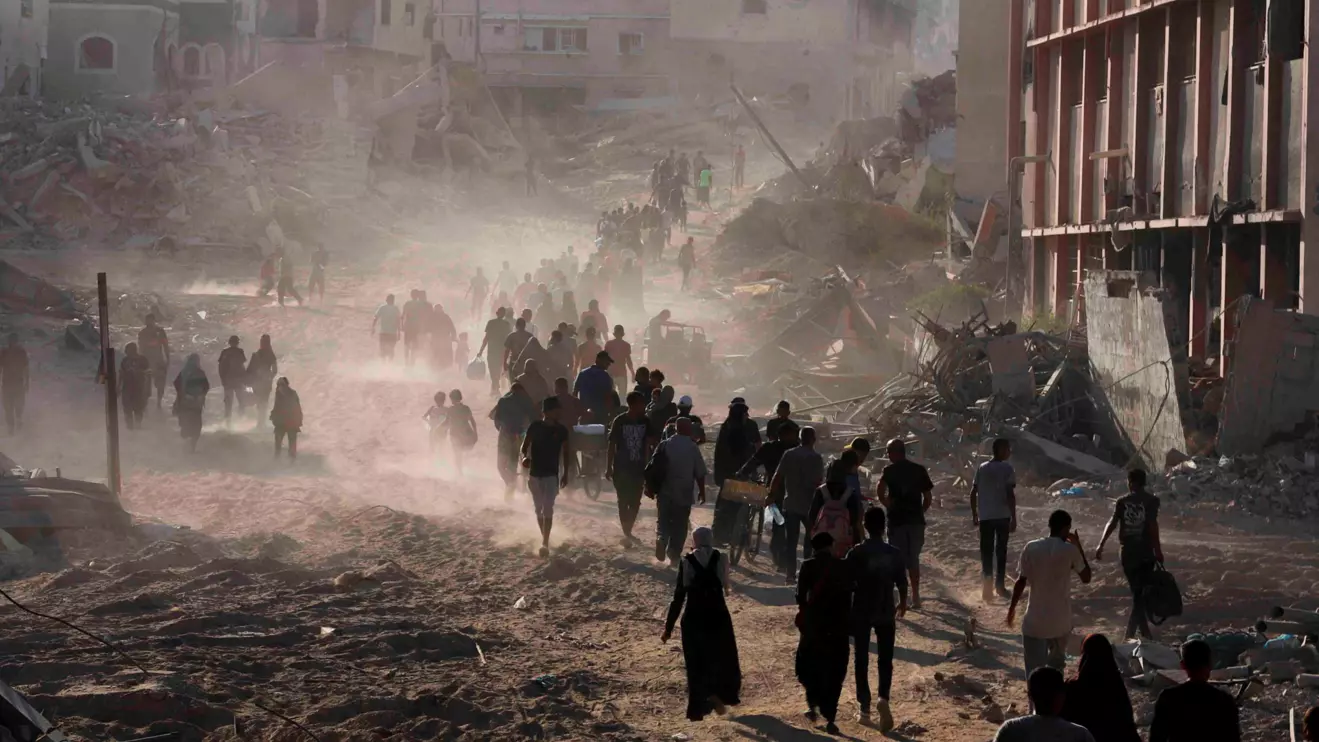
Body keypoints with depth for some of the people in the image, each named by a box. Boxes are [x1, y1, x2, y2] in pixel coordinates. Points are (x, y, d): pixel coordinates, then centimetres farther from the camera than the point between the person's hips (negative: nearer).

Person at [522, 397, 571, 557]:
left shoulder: (561, 430, -2)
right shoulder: (534, 427, -3)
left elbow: (566, 452, 7)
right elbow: (525, 446, 0)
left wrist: (565, 474, 6)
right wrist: (525, 457, -22)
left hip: (552, 474, -2)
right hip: (535, 473, 2)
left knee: (548, 509, -12)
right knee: (539, 509, 12)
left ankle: (545, 543, -16)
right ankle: (544, 538, 29)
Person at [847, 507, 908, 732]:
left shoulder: (856, 553, -11)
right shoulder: (894, 554, -6)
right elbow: (902, 583, 1)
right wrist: (902, 604, 21)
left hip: (861, 613, -1)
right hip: (885, 613, 1)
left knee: (861, 661, 10)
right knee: (885, 660, 11)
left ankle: (865, 709, 10)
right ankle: (884, 698, -14)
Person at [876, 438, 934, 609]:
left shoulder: (890, 471, -5)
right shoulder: (919, 470, 6)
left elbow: (880, 491, -22)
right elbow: (928, 497, 6)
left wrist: (889, 506, -9)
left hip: (897, 520, -4)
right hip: (916, 521, 4)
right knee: (914, 559, 15)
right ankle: (915, 596, 15)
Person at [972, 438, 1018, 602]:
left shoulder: (982, 468, 7)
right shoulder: (1007, 469, -8)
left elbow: (973, 493, 7)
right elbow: (1010, 494, -13)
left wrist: (974, 515, 15)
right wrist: (1014, 518, -10)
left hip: (985, 516, 3)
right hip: (1002, 516, -3)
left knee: (986, 552, 4)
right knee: (1001, 551, 11)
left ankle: (987, 587, -8)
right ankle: (999, 585, 15)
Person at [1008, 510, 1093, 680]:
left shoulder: (1031, 548, -5)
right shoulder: (1070, 550, -8)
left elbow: (1021, 581, -3)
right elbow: (1086, 578, 3)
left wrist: (1012, 607, 11)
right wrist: (1079, 547, 9)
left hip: (1035, 621, 0)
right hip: (1061, 621, 0)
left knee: (1035, 671, 2)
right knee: (1056, 664, 25)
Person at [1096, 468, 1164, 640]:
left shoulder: (1123, 501, 2)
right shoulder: (1151, 500, -5)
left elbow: (1112, 523, -6)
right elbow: (1152, 526, -14)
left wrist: (1101, 545, -5)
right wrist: (1158, 550, -10)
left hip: (1128, 553, 3)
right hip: (1145, 553, -3)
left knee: (1137, 592, 17)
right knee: (1140, 594, 1)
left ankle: (1144, 631, 23)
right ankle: (1130, 634, -10)